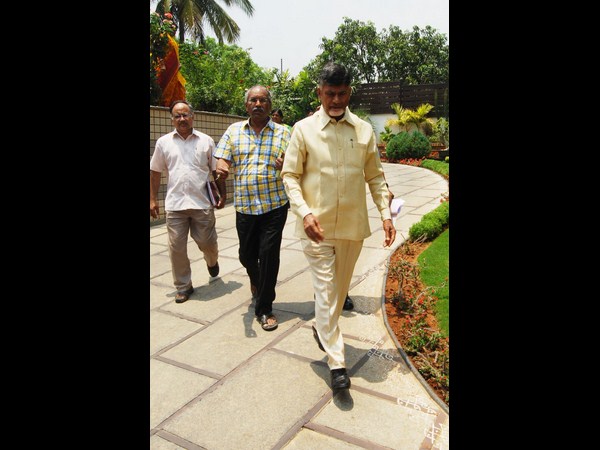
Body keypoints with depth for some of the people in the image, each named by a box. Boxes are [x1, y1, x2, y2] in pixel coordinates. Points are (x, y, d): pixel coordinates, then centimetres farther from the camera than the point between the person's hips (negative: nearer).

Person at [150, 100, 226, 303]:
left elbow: (216, 170, 9)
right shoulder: (163, 142, 5)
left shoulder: (206, 141, 4)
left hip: (202, 203, -1)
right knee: (177, 248, 4)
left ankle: (212, 262, 43)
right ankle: (183, 287, 20)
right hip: (175, 204, 1)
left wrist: (223, 195, 5)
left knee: (208, 243, 7)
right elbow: (155, 172, 10)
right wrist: (152, 199, 7)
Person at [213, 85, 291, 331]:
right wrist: (222, 166, -21)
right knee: (246, 254, 12)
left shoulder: (283, 133, 4)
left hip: (275, 204, -2)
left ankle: (264, 308, 11)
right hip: (244, 206, 2)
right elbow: (221, 159, 3)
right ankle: (256, 280, 48)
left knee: (269, 254, -5)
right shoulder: (234, 131, 9)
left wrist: (286, 165, -23)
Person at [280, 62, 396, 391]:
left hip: (353, 225, 3)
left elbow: (375, 176, 10)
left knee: (340, 287, 16)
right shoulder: (304, 129, -2)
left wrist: (386, 213, -1)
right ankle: (336, 363, 6)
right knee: (325, 289, -2)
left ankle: (321, 326, 43)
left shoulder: (364, 130, 6)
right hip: (316, 225, -3)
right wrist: (305, 212, -17)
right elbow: (290, 175, -3)